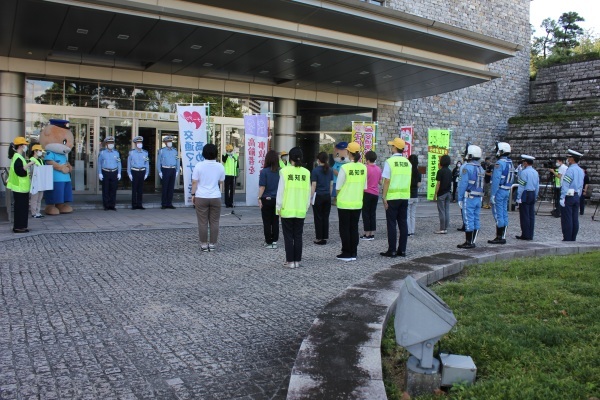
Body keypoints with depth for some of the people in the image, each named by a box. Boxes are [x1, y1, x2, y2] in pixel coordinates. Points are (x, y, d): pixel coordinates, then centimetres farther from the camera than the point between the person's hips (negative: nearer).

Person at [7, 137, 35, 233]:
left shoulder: (19, 157, 16)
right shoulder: (17, 158, -16)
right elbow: (20, 171, -25)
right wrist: (29, 164, -22)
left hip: (21, 187, 10)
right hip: (19, 187, -10)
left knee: (22, 207, 13)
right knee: (20, 207, -5)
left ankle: (20, 226, 18)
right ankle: (18, 227, 0)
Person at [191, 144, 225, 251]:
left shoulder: (199, 166, -6)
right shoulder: (220, 167, 1)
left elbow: (194, 182, -4)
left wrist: (193, 195, 6)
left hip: (201, 198, -1)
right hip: (215, 197, 2)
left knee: (203, 223, 4)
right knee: (214, 222, 7)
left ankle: (204, 244, 8)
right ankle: (212, 244, 11)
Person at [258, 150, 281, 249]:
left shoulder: (264, 171, -11)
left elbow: (262, 187, -13)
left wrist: (259, 198, -5)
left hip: (266, 199, -3)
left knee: (267, 222, 6)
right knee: (275, 221, 11)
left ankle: (268, 242, 9)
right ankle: (274, 241, 15)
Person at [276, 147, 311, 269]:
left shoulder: (285, 171, -10)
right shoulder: (306, 172, -1)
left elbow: (281, 190, -8)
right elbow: (308, 192, 4)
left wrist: (278, 207, 0)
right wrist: (306, 206, 14)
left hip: (287, 209, -3)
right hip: (301, 210, 3)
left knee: (288, 236, 6)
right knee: (298, 236, 11)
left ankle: (290, 261, 8)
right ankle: (297, 261, 14)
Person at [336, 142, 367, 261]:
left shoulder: (345, 167, -15)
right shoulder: (363, 167, 0)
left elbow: (338, 187, -10)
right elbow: (364, 187, 8)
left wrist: (339, 197, 8)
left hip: (344, 203, -5)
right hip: (358, 203, 5)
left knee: (345, 229, 5)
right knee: (354, 228, 13)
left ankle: (346, 254, 9)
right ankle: (353, 253, 17)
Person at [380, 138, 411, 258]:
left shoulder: (390, 161, -9)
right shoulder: (407, 162, 8)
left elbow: (387, 181, -12)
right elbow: (409, 180, 12)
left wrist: (384, 197, -9)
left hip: (392, 197, -5)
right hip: (405, 196, 5)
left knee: (392, 224, 0)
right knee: (403, 223, 8)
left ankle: (392, 251, 2)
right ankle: (402, 250, 12)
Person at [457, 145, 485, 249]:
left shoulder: (467, 167, -13)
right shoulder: (481, 168, 12)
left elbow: (463, 184, -15)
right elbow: (481, 185, 11)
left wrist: (460, 198, -10)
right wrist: (480, 197, 13)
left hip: (469, 198, -8)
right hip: (479, 198, 8)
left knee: (469, 220, -4)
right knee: (476, 220, 9)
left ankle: (468, 242, -2)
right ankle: (473, 241, 14)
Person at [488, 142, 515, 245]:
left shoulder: (500, 163, -16)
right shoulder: (510, 163, 12)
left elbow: (496, 180, -20)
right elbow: (511, 180, 15)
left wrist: (492, 195, -19)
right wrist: (508, 190, 19)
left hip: (499, 191, -9)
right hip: (507, 191, 9)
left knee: (498, 214, -5)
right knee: (504, 214, 11)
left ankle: (499, 237, -3)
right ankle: (503, 237, 15)